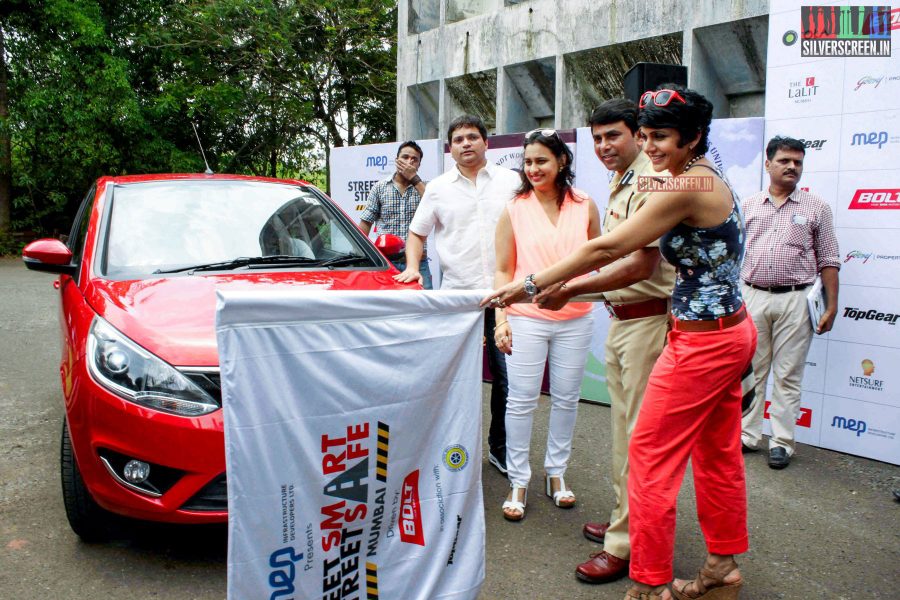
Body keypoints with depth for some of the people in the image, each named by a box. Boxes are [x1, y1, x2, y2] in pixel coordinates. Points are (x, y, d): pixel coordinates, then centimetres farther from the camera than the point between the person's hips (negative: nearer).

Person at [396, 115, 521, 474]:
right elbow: (417, 233, 16)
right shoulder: (438, 188, 10)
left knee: (506, 374, 3)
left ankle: (500, 448, 19)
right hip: (455, 294, 0)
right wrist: (412, 266, -2)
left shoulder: (510, 182, 7)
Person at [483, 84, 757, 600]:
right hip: (732, 331, 10)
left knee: (651, 453, -1)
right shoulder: (710, 181, 11)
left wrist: (531, 284, -17)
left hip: (703, 341, -10)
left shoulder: (686, 186, -19)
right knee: (718, 454, 19)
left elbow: (608, 248, -21)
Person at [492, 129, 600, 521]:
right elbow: (503, 270, 2)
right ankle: (518, 481, 14)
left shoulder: (584, 206, 3)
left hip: (575, 319, 2)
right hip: (526, 318, -1)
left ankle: (556, 473, 28)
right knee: (522, 400, 1)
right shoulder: (515, 209, 1)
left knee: (566, 398, 10)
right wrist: (501, 317, -7)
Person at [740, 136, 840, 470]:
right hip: (752, 297, 2)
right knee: (751, 370, 8)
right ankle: (747, 435, 19)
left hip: (795, 300, -2)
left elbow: (828, 261, 4)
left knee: (788, 375, 4)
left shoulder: (816, 208, 4)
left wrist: (831, 306, -2)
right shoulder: (749, 206, 9)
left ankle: (782, 442, 14)